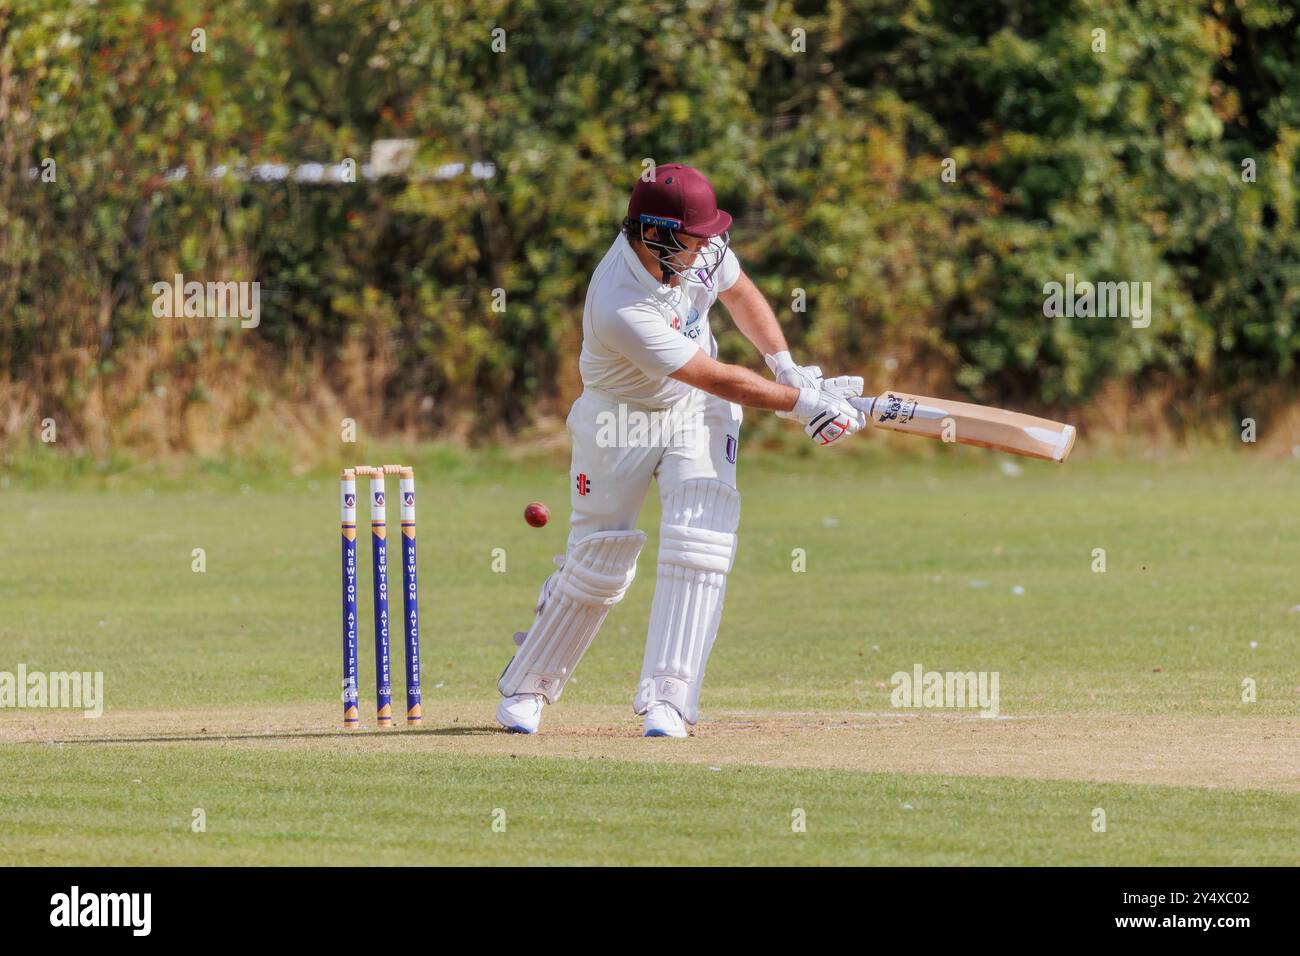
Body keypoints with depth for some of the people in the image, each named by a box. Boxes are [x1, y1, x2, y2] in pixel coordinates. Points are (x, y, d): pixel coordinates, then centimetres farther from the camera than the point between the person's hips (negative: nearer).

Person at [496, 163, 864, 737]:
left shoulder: (702, 249, -17)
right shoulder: (620, 309, -37)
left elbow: (740, 293, 7)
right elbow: (721, 380, -32)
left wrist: (786, 365, -6)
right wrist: (803, 403, -26)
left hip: (697, 412, 5)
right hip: (619, 421, -5)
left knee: (700, 546, -14)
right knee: (598, 563, 1)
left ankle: (667, 701, -15)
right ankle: (526, 686, 24)